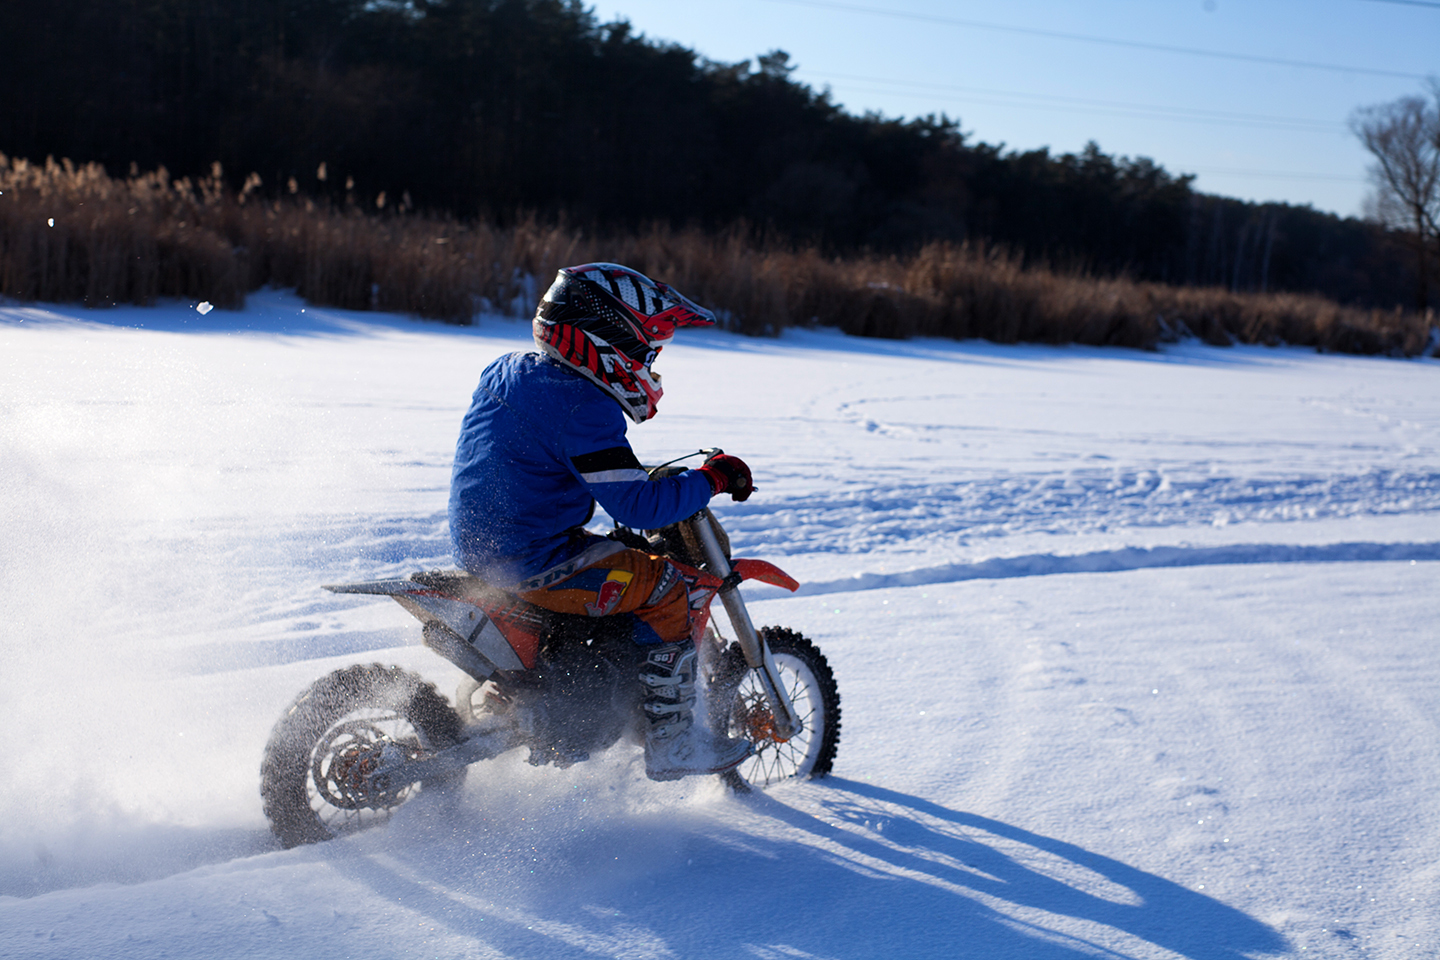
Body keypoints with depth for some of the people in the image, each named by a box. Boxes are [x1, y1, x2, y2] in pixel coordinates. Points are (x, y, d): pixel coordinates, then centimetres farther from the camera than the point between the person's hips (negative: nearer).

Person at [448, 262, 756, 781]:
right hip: (531, 562, -10)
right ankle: (670, 743, 0)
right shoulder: (584, 408, -20)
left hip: (477, 547, 10)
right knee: (662, 585, -5)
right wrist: (711, 480, -10)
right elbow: (637, 506, -23)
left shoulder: (505, 372, 10)